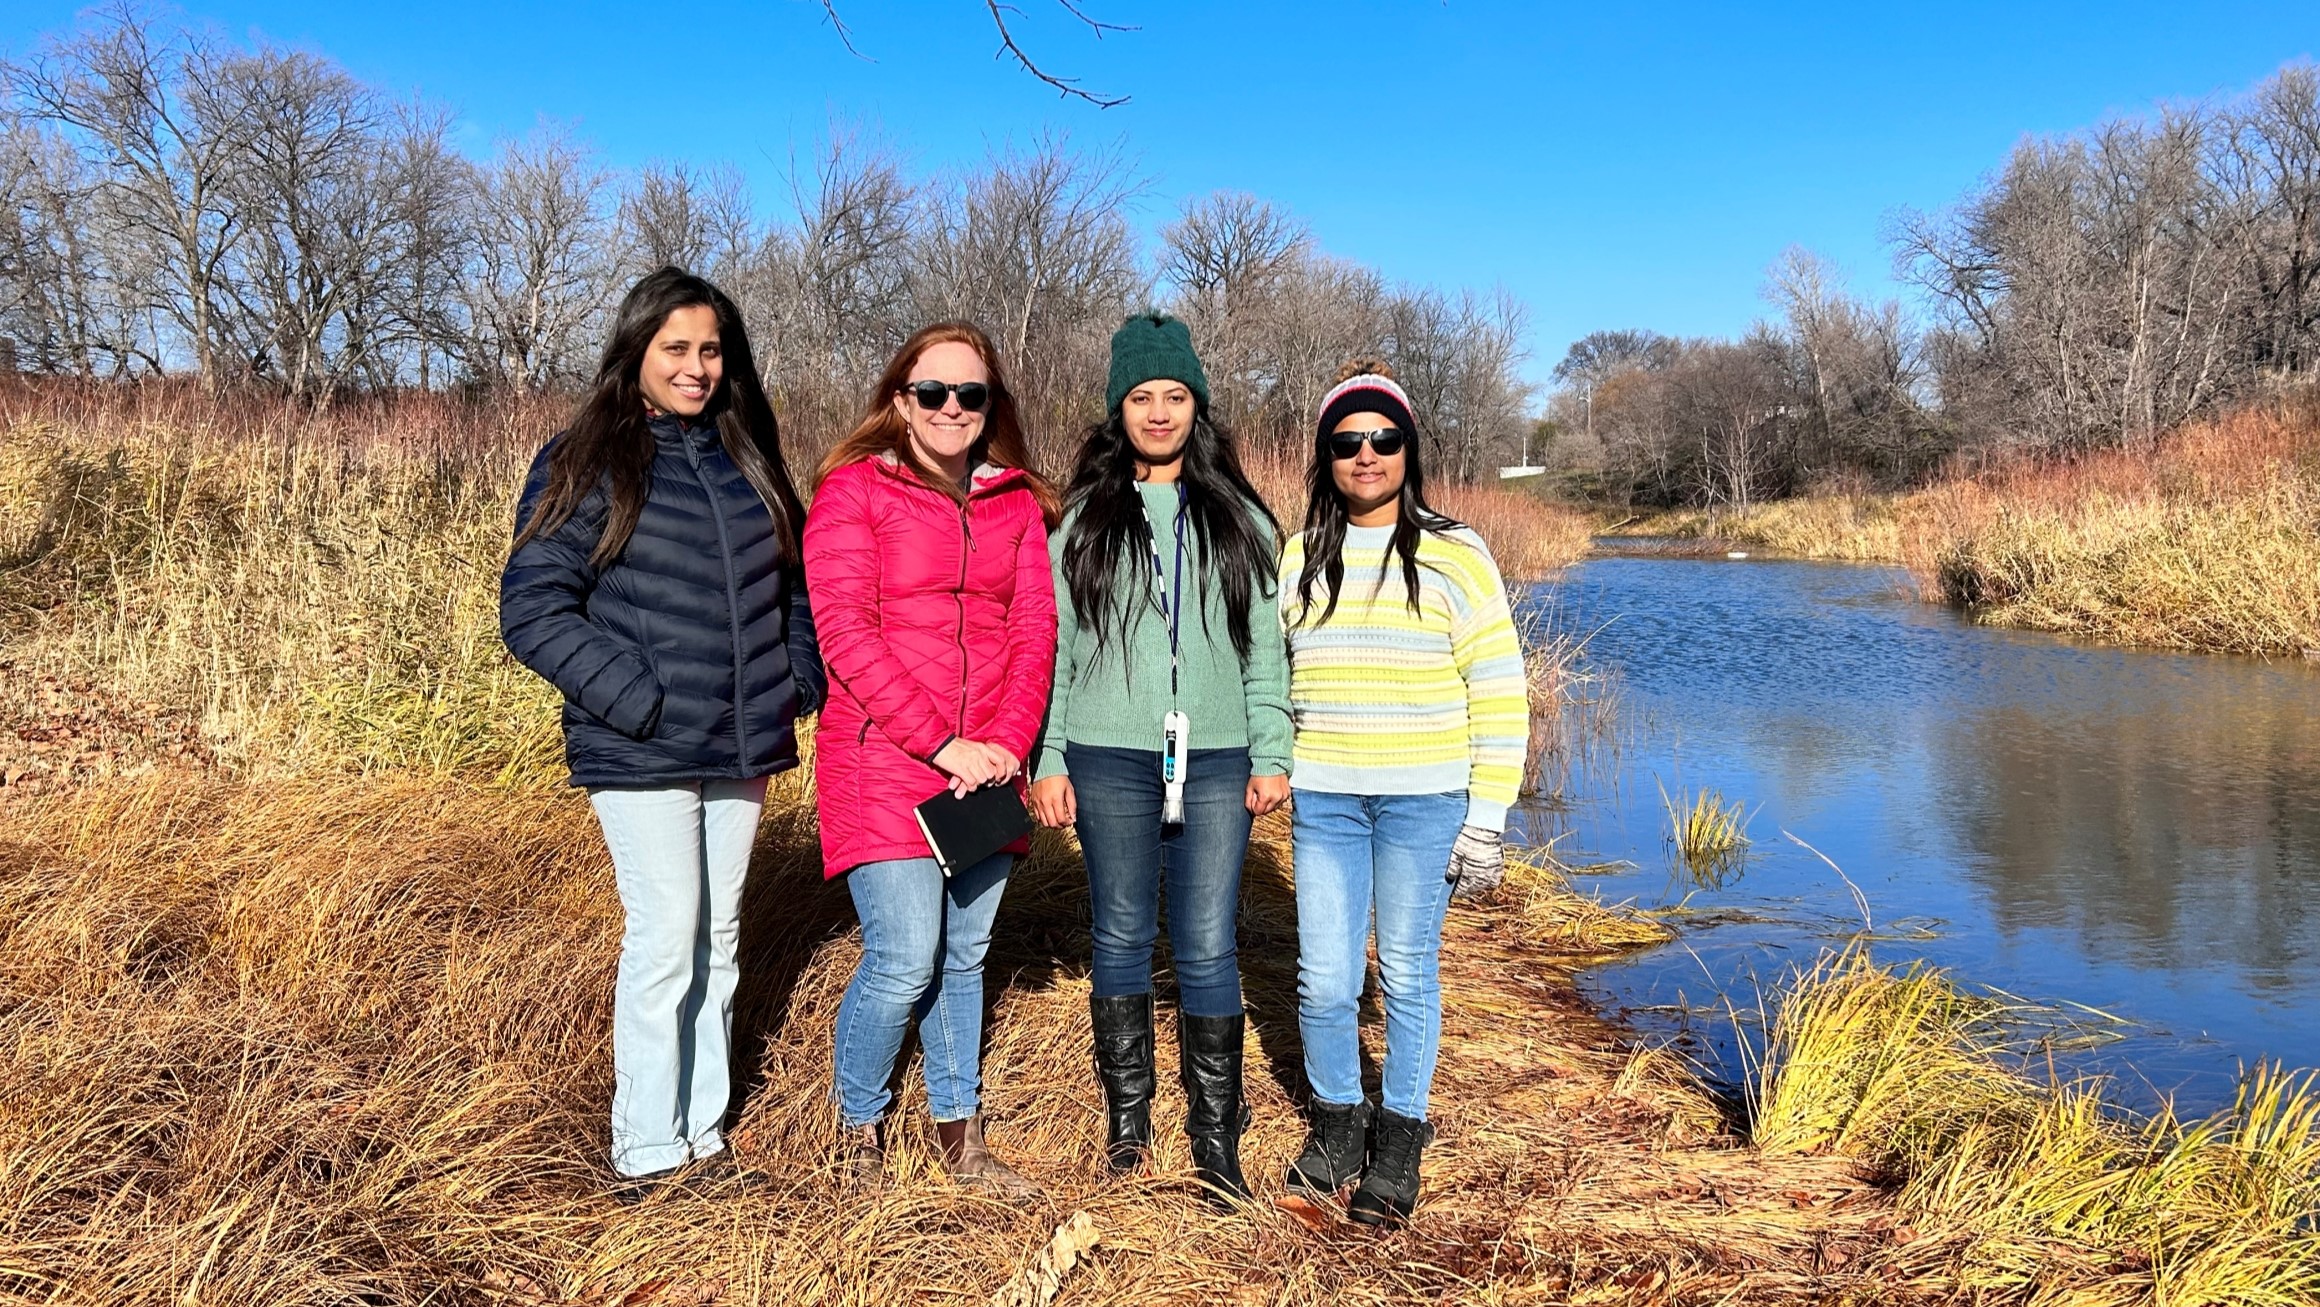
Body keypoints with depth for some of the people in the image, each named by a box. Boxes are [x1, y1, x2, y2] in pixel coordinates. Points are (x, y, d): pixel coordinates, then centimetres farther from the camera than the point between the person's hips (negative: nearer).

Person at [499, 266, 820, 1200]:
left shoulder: (746, 460, 10)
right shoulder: (584, 466, -5)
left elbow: (793, 585, 19)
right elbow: (532, 610, -11)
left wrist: (797, 684, 4)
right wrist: (637, 700, -17)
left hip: (741, 748, 6)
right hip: (640, 754, -5)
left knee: (718, 940, 13)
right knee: (665, 940, -4)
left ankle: (703, 1129, 27)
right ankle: (648, 1153, 12)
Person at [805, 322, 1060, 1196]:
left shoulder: (1016, 502, 11)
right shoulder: (854, 492, -3)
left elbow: (1034, 629, 6)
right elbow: (847, 634, -11)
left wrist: (1009, 743, -10)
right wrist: (944, 744, -16)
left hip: (984, 772, 4)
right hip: (883, 766, -4)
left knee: (965, 954, 12)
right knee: (906, 959, -9)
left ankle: (959, 1132, 28)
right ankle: (858, 1124, 17)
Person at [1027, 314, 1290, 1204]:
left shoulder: (1239, 519, 8)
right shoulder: (1084, 519, 6)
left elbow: (1265, 647, 8)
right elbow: (1054, 644, 5)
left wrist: (1271, 755, 1)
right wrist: (1046, 760, 0)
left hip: (1215, 763, 0)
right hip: (1110, 762, 0)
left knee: (1209, 948, 0)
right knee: (1122, 939, 9)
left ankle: (1216, 1139, 11)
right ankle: (1126, 1120, 24)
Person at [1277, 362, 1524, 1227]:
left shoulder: (1455, 556, -2)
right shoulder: (1297, 560, 8)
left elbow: (1499, 691, -2)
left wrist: (1487, 815, -5)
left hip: (1424, 799, -2)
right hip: (1323, 799, 3)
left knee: (1408, 976, 6)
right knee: (1323, 982, 4)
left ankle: (1398, 1140, 24)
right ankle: (1335, 1122, 28)